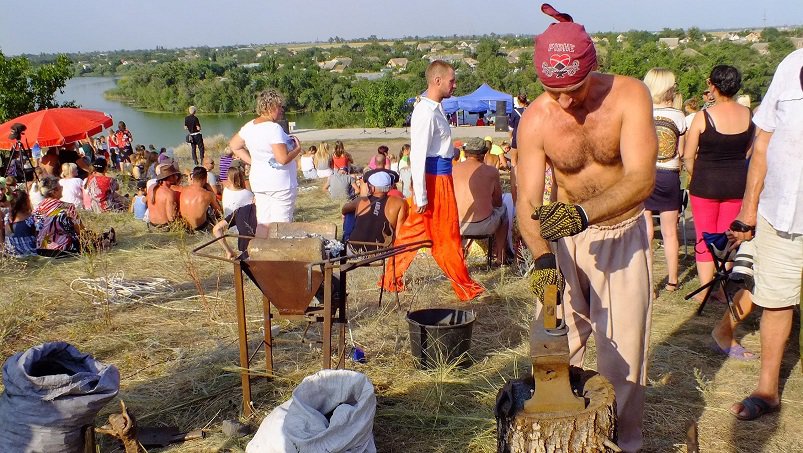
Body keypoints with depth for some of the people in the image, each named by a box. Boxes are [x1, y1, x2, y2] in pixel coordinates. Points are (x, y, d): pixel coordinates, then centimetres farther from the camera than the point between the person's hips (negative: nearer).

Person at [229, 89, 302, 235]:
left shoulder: (249, 126, 5)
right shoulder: (274, 128, -20)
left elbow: (234, 146, 18)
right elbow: (283, 158, -25)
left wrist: (252, 161, 14)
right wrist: (298, 149, -7)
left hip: (258, 182, 8)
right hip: (280, 184, -8)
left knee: (263, 224, 14)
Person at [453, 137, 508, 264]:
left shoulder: (453, 169, 3)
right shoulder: (491, 171, -1)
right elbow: (497, 202, 10)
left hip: (455, 226, 2)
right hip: (482, 226, -2)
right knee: (503, 209, 29)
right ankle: (500, 256, 34)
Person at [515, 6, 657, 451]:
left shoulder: (629, 95, -19)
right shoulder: (534, 120, -16)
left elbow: (641, 179, -29)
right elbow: (528, 200, -18)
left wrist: (585, 213, -45)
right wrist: (542, 258, -36)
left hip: (623, 235, -1)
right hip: (565, 239, 1)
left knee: (622, 354, 6)